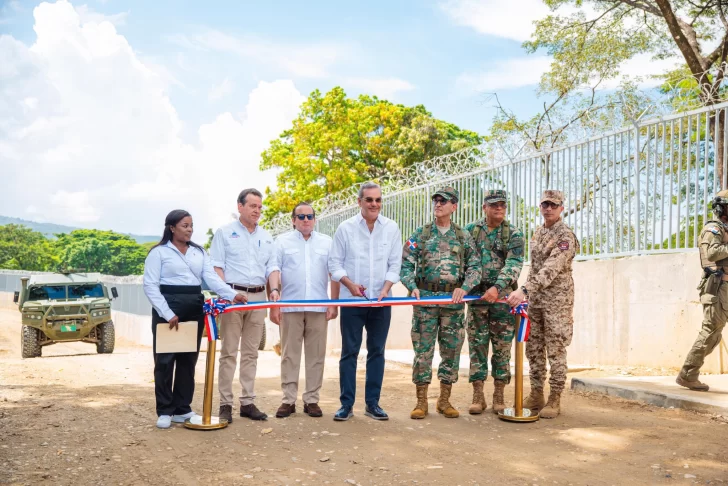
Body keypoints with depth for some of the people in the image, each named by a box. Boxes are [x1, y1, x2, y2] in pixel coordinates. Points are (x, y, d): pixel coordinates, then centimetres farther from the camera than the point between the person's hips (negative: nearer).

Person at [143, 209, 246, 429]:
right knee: (165, 360, 0)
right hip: (168, 308, -5)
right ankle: (165, 411, 11)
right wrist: (168, 313, -17)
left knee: (188, 360, 8)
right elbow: (150, 286, -8)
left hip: (194, 309, 5)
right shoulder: (159, 252, -3)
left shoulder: (199, 252, 12)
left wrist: (231, 295, -17)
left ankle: (182, 409, 19)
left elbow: (211, 277, 0)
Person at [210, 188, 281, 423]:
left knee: (251, 352, 8)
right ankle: (225, 403, 3)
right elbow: (216, 266, -3)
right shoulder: (225, 233, 2)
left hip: (258, 297, 4)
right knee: (229, 352, -2)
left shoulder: (266, 237, 15)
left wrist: (274, 289, -6)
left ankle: (248, 402, 13)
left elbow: (272, 267, 13)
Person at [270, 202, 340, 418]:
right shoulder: (282, 241, 6)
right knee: (289, 355, 4)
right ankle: (288, 400, 11)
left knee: (316, 355, 5)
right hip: (290, 307, -1)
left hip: (319, 307, 1)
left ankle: (311, 400, 13)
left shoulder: (326, 242, 10)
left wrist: (334, 304, -1)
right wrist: (273, 305, -5)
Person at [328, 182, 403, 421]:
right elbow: (335, 263, 0)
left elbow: (395, 264, 3)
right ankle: (346, 404, 10)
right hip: (352, 300, -2)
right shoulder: (346, 228, -1)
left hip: (381, 301, 2)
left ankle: (372, 403, 17)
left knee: (377, 352, 7)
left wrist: (385, 289, -10)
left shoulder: (391, 228, 2)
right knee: (349, 352, 3)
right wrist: (350, 283, -14)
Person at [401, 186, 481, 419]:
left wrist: (464, 288, -11)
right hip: (425, 299, -1)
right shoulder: (420, 234, 6)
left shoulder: (464, 236, 8)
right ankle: (421, 401, 10)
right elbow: (406, 265, 3)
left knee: (451, 350, 6)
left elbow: (474, 267, 5)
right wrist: (413, 287, -13)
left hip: (453, 302, 1)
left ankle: (445, 400, 18)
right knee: (423, 350, 1)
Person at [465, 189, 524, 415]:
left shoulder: (513, 234, 2)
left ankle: (499, 396, 13)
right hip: (476, 296, 1)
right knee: (477, 346, 3)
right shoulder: (470, 231, 8)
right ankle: (478, 396, 11)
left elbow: (514, 265, -11)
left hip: (502, 297, -1)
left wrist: (497, 287, -24)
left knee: (502, 348, 3)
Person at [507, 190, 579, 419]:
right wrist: (526, 293, 16)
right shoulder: (538, 232, 12)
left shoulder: (565, 236, -14)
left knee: (555, 350, -1)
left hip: (557, 299, -7)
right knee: (533, 348, 10)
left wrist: (524, 290, -34)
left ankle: (554, 400, 7)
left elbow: (551, 269, -26)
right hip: (534, 298, 8)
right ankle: (536, 395, 19)